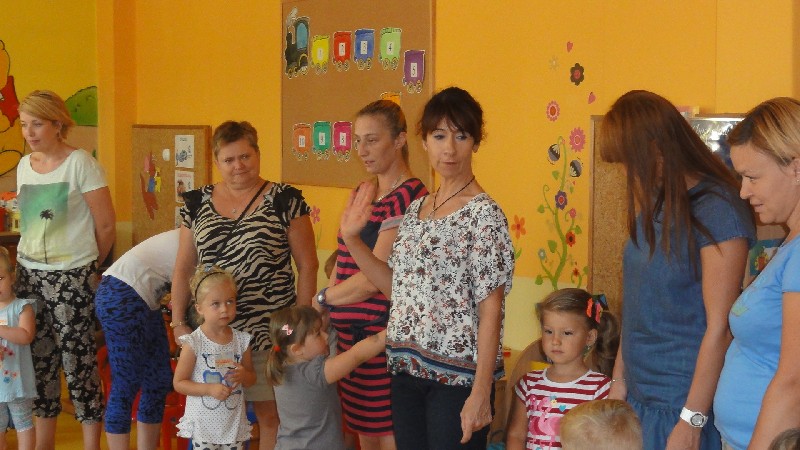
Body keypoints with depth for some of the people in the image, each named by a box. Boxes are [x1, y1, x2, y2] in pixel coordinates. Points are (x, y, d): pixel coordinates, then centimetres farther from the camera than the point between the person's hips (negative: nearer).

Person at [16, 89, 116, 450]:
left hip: (71, 278, -6)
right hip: (29, 274, 6)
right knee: (39, 360, 11)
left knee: (78, 361, -2)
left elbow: (106, 226, -7)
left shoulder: (80, 163, -9)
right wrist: (29, 263, 10)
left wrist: (89, 265, 5)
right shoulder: (24, 166, 9)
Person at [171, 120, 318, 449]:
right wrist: (178, 323, 9)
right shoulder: (197, 203, 9)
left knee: (270, 414, 2)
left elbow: (307, 266, -1)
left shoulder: (285, 200, -1)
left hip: (270, 332, -3)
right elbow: (183, 268, 13)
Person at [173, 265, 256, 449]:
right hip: (204, 423, -3)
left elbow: (252, 378, 12)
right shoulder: (194, 343, -11)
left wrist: (243, 376, -12)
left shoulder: (241, 340, 0)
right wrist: (210, 389, -19)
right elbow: (179, 383, -7)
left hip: (234, 423, 4)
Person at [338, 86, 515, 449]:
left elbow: (490, 310, -14)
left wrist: (480, 393, -18)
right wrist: (351, 239, 5)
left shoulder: (484, 214, -12)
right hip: (406, 368, 7)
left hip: (457, 377, -7)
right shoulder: (416, 208, 9)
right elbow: (396, 286, 12)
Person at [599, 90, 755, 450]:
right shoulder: (654, 206, 7)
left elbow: (719, 328, -17)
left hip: (683, 402, -7)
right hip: (638, 395, 7)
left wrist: (692, 420, -17)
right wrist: (619, 381, 11)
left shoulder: (717, 210, -16)